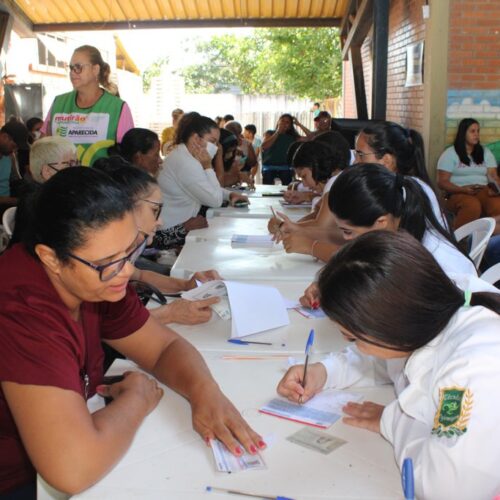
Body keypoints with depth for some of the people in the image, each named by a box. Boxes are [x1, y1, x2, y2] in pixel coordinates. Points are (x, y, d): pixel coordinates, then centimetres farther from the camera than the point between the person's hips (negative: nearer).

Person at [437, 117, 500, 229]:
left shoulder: (485, 152, 18)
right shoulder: (450, 154, 4)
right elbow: (442, 182, -2)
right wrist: (462, 189, -19)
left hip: (483, 191, 4)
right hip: (458, 193, -3)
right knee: (473, 206, -39)